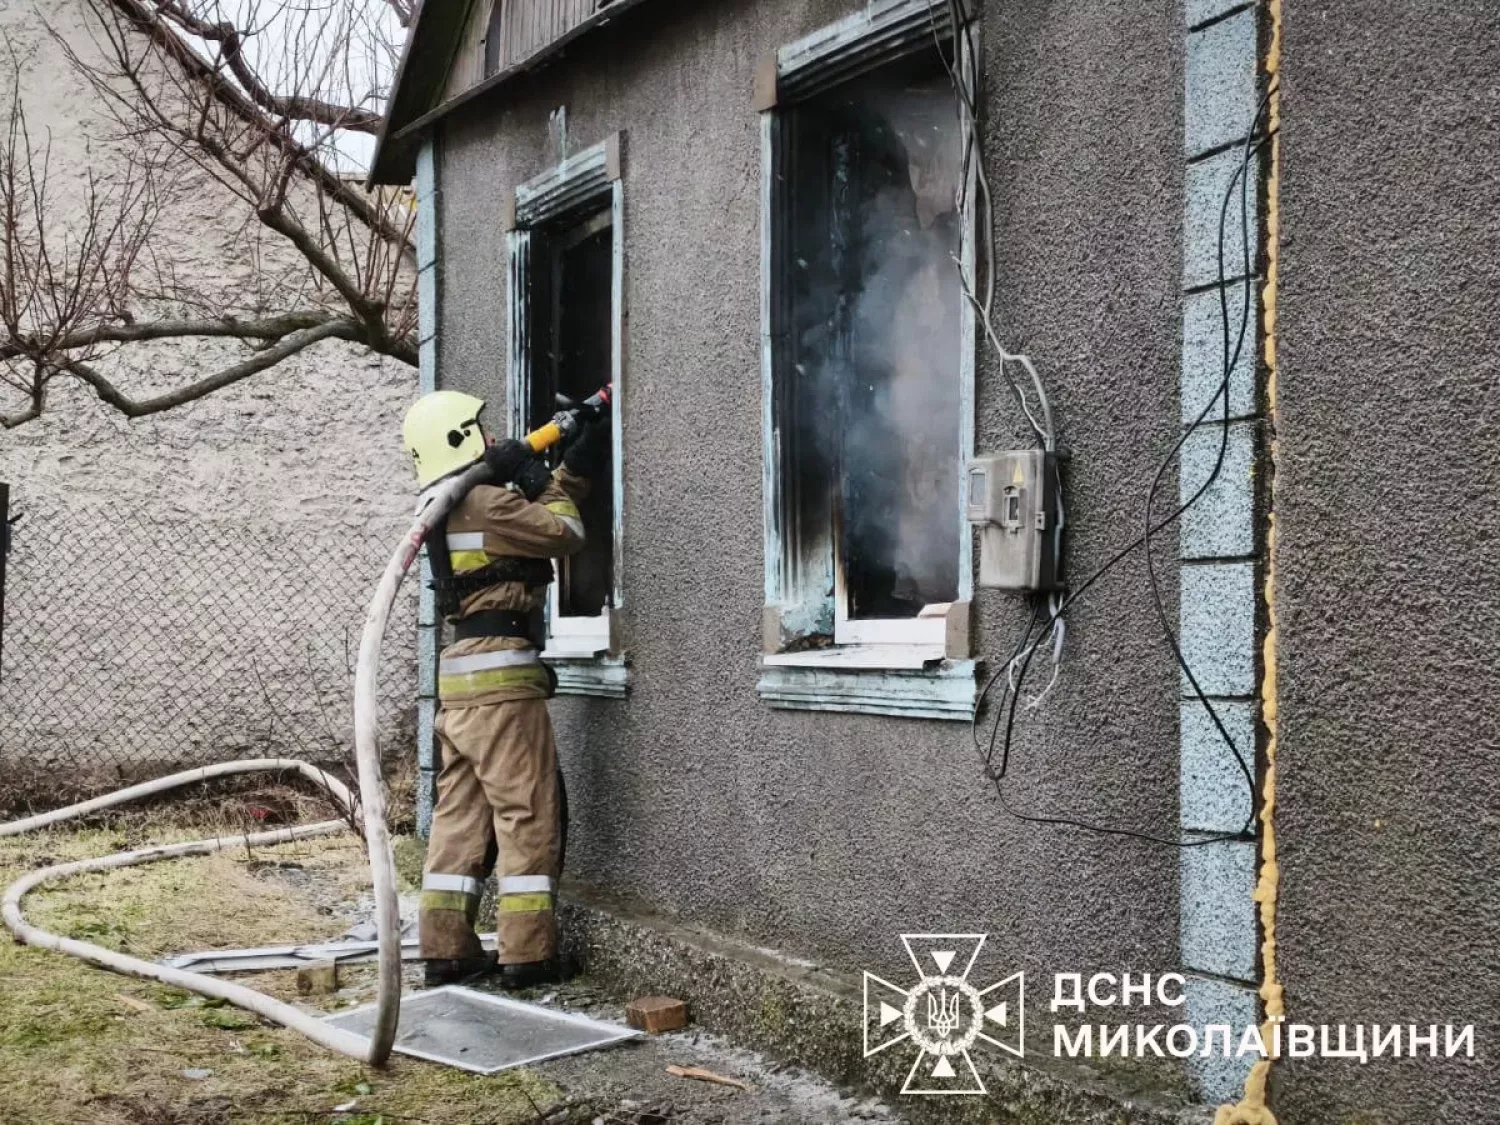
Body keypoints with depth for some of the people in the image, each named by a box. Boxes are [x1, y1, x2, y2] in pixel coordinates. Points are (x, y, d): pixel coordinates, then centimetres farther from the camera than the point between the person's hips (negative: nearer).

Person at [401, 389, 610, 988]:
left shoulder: (450, 508, 19)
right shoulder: (485, 501, -11)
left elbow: (534, 515, 25)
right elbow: (563, 533, -9)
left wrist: (576, 467, 21)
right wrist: (536, 478, 3)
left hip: (459, 674, 9)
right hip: (500, 672, -9)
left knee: (460, 813, 10)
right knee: (527, 815, -4)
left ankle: (447, 949, 12)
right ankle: (527, 954, -2)